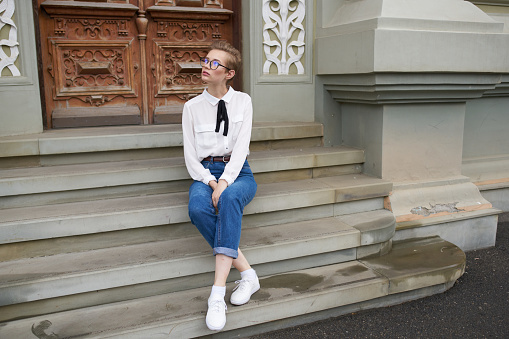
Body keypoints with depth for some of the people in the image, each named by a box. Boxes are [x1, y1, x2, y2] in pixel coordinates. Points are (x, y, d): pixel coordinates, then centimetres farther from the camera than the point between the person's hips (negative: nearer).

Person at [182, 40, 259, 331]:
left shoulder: (243, 101, 6)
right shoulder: (192, 107, 9)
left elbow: (241, 147, -6)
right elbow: (190, 154, 2)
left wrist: (224, 182, -22)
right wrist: (210, 182, -17)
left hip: (238, 172, -1)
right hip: (205, 173, 1)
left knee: (230, 199, -37)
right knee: (198, 209, -34)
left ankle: (218, 294, -40)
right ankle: (248, 274, -24)